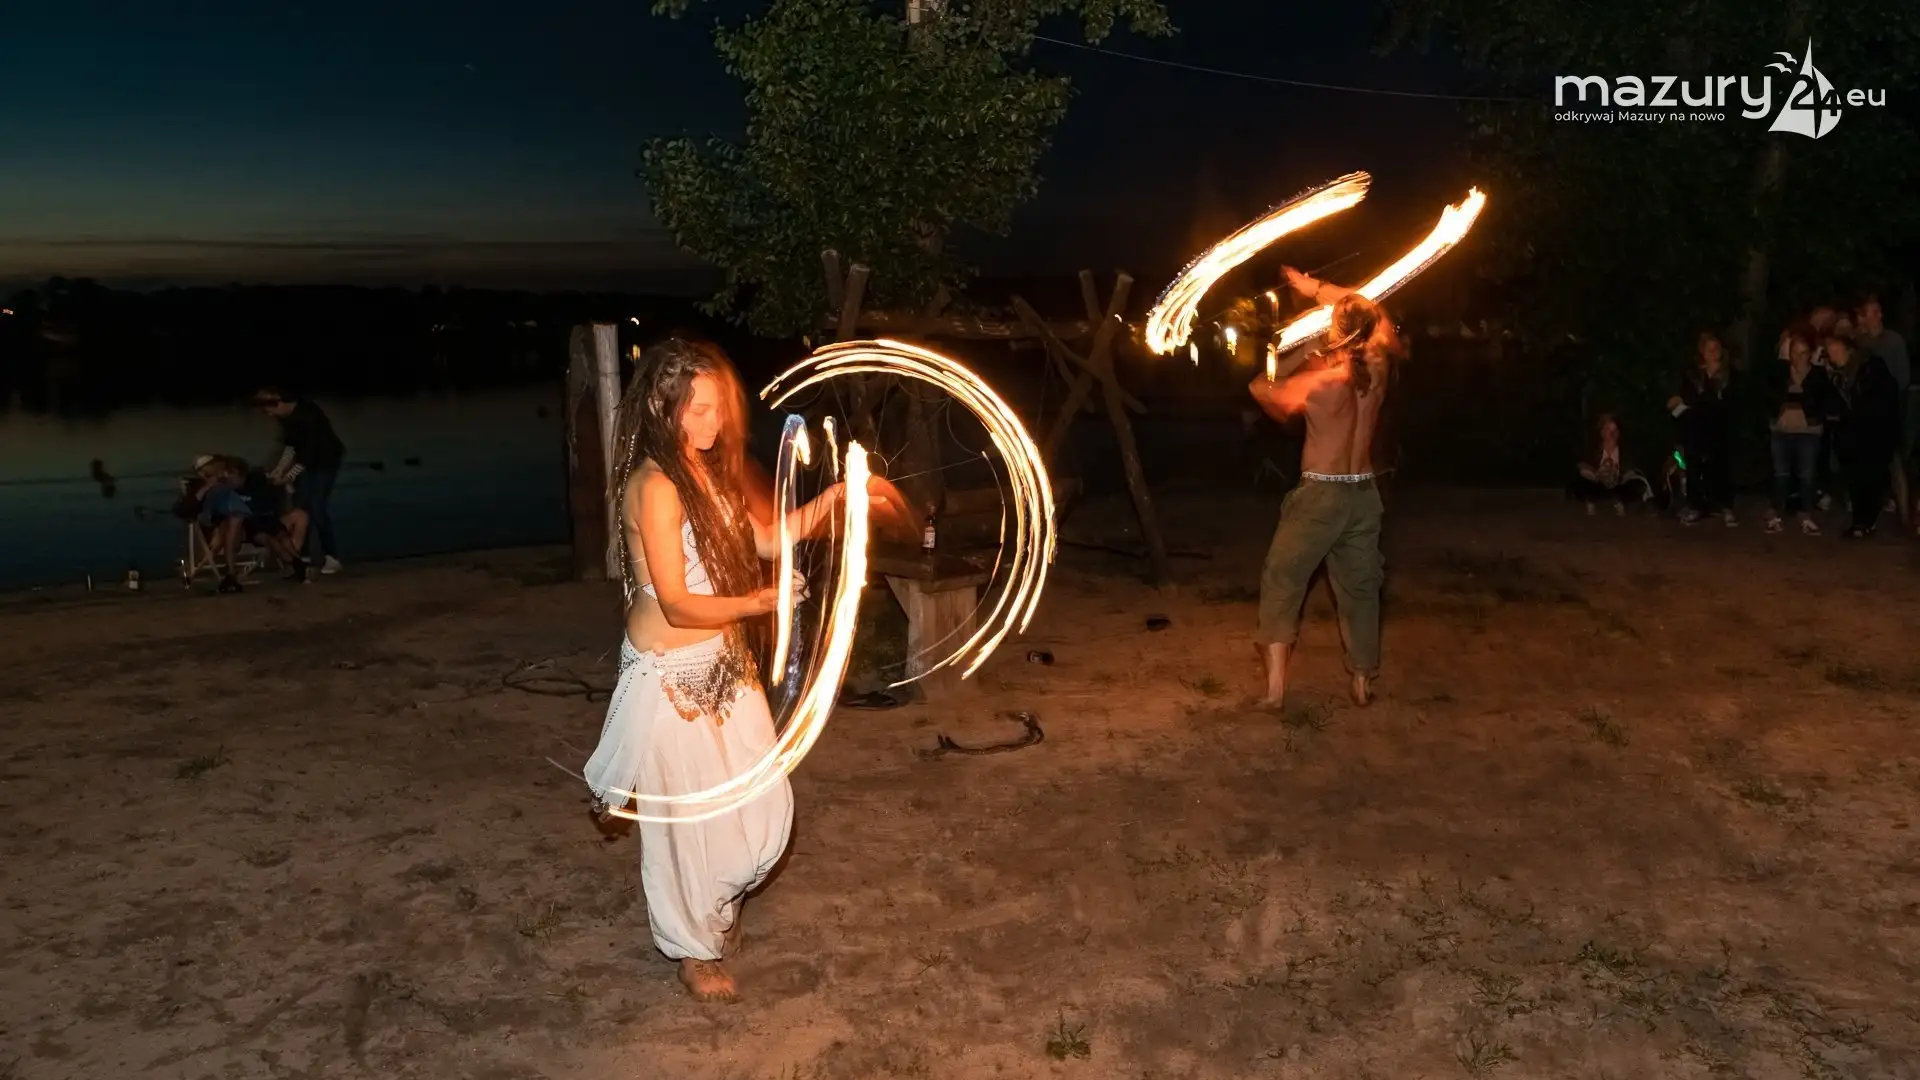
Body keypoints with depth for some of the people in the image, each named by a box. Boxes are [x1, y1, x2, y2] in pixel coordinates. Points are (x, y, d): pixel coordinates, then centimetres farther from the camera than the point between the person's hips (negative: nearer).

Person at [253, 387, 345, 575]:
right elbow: (290, 445, 6)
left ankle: (331, 556, -7)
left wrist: (289, 476, -22)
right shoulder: (287, 416, -4)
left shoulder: (307, 416, -29)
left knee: (317, 507, -14)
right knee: (301, 506, 3)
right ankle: (308, 555, 7)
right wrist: (279, 470, -4)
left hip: (325, 460, -8)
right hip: (307, 461, 8)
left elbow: (308, 452, -26)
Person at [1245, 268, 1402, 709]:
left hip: (1320, 494, -4)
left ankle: (1275, 681, 0)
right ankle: (1363, 681, 24)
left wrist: (1303, 353, 2)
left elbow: (1263, 389, 2)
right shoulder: (1377, 367, -4)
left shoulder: (1318, 380, -15)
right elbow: (1369, 311, 14)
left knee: (1281, 582, 7)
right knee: (1359, 587, 16)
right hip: (1363, 493, 4)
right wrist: (1315, 288, 16)